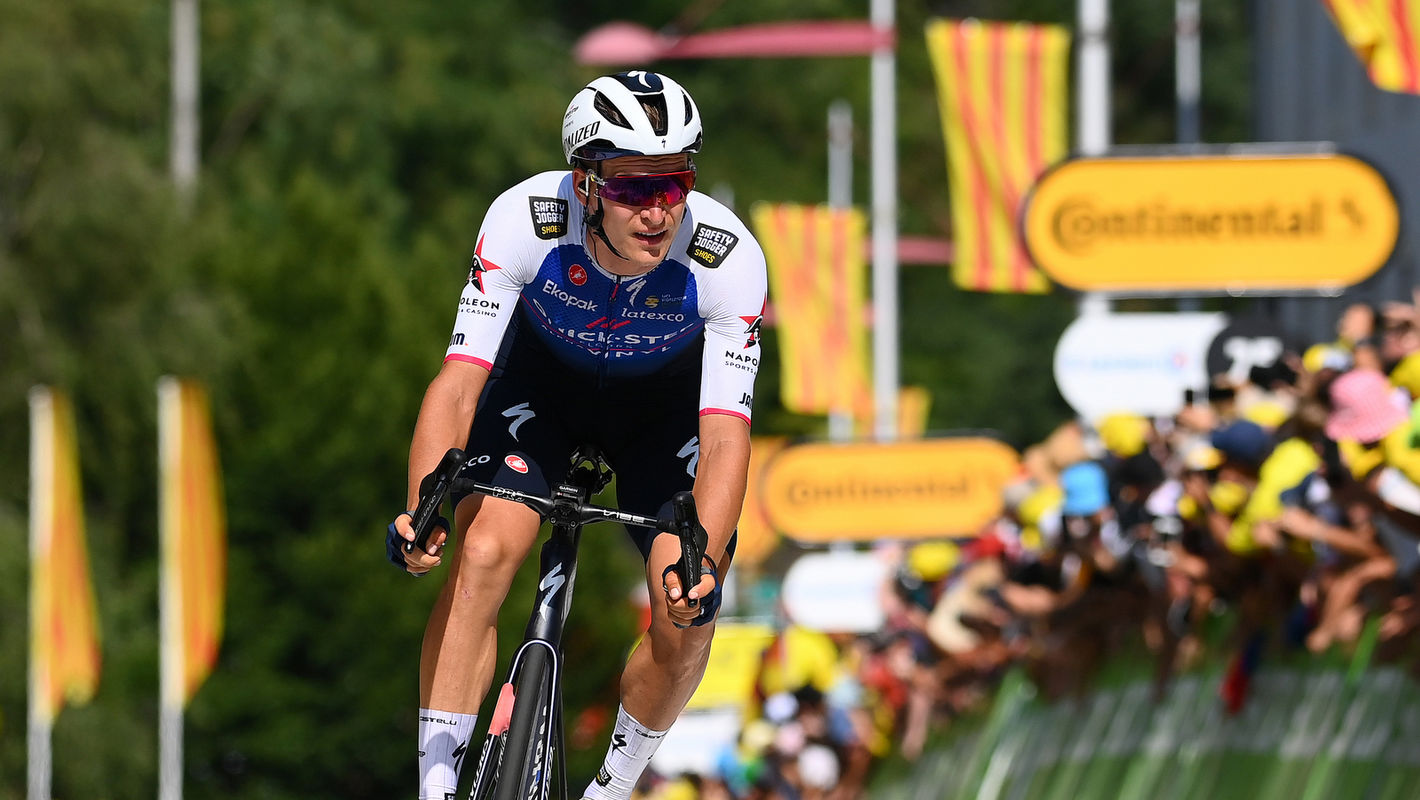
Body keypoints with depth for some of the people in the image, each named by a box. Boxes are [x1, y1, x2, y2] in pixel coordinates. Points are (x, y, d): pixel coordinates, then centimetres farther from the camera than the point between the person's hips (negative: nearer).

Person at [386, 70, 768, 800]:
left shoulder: (727, 258, -35)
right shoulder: (525, 220, -35)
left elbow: (725, 438, -35)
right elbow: (459, 383, -35)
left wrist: (705, 564, -51)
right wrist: (422, 509, -52)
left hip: (664, 396, 0)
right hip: (543, 375, 0)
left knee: (687, 623, -11)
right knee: (481, 555, -23)